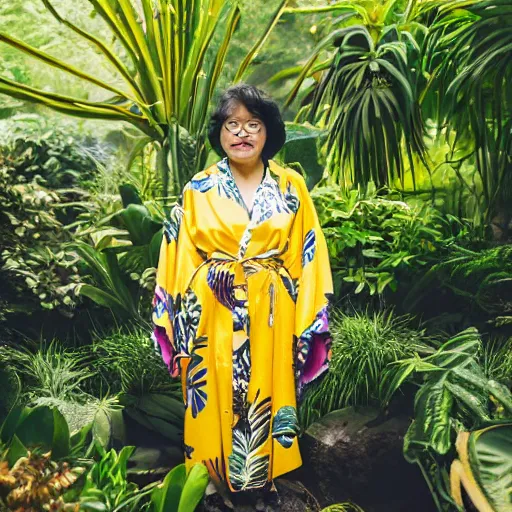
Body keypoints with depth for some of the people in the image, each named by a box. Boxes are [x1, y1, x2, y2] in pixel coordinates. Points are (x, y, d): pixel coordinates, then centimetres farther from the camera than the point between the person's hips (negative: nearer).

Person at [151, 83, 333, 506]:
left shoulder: (292, 186, 0)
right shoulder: (198, 190, -1)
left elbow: (309, 257, 0)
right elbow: (179, 263, 0)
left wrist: (308, 322, -3)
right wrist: (181, 325, -3)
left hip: (272, 319, 1)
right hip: (214, 319, 0)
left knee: (268, 400, 13)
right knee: (219, 405, 10)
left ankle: (266, 473, 35)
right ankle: (220, 475, 33)